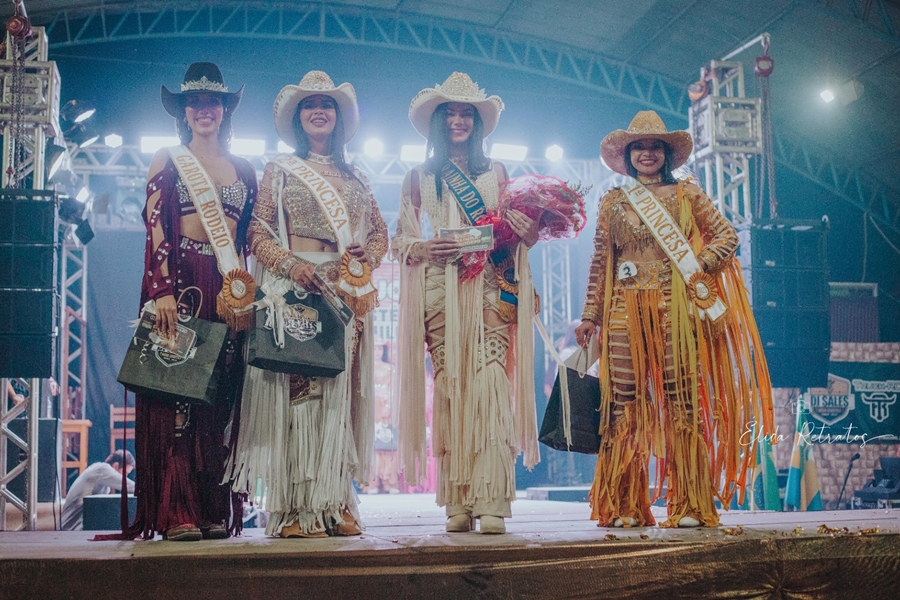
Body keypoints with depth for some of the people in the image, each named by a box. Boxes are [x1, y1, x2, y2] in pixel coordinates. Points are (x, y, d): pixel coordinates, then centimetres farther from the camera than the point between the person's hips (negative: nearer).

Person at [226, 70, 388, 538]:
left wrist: (367, 254, -4)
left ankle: (336, 504, 4)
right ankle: (294, 508, -9)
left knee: (339, 390, 1)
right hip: (294, 288, -3)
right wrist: (289, 264, -15)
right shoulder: (279, 170, 10)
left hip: (345, 292, 4)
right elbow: (257, 231, 1)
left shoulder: (354, 177, 20)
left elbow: (379, 231, 18)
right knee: (295, 389, -9)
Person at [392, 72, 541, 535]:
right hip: (440, 292, 0)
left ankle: (491, 502, -16)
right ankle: (457, 504, -4)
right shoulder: (419, 177, 16)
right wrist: (426, 248, -9)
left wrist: (528, 232, -8)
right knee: (449, 388, -7)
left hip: (491, 291, 0)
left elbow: (516, 232, 15)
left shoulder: (497, 174, 18)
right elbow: (401, 241, 12)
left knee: (490, 386, -13)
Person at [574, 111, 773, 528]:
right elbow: (600, 263, 14)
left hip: (674, 309, -2)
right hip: (625, 311, 2)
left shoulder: (686, 194, 11)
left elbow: (726, 234, 9)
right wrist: (590, 316, 10)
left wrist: (700, 265, -7)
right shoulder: (612, 202, 15)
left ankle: (690, 506, -1)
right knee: (624, 403, -2)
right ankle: (623, 506, 4)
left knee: (681, 400, -5)